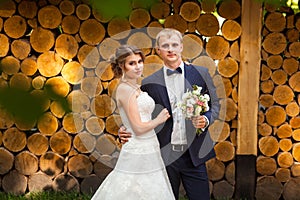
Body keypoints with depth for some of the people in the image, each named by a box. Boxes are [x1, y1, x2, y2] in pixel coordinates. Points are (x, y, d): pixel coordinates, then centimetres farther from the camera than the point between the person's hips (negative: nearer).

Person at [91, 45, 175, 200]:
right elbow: (138, 128, -17)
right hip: (137, 155, -9)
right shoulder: (125, 89, -14)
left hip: (148, 152, 9)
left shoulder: (135, 88, 14)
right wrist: (159, 120, -4)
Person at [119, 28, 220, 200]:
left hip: (194, 154, 0)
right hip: (164, 155, 0)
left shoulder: (201, 73, 5)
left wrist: (206, 120, -10)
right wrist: (127, 131, -11)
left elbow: (215, 105, 10)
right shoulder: (149, 83, 3)